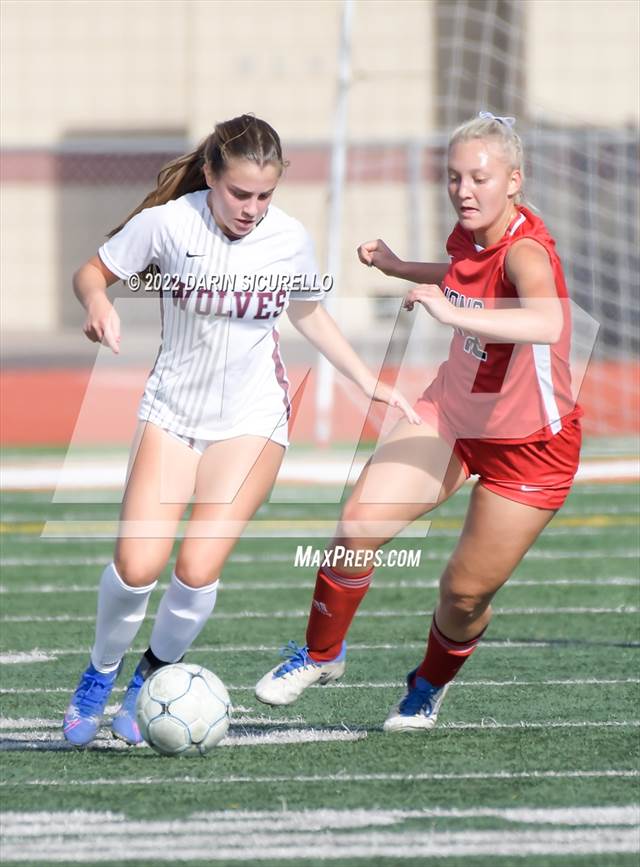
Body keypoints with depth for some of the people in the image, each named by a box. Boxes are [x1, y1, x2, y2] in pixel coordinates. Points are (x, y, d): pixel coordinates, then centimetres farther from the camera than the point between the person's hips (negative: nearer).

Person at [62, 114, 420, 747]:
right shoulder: (168, 224, -14)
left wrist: (371, 385, 11)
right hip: (172, 409, 0)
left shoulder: (289, 239, -7)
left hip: (251, 418, 0)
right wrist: (99, 304, -24)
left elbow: (308, 314, 13)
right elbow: (91, 272, -1)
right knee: (137, 565, -14)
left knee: (197, 568, -15)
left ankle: (152, 680, 12)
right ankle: (99, 675, 15)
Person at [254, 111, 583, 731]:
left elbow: (547, 323, -53)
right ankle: (321, 653, 9)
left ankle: (431, 683, 36)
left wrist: (453, 312, -59)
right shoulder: (471, 234, -6)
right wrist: (399, 268, 12)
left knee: (465, 594, 3)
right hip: (451, 414, 6)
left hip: (530, 447, -6)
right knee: (360, 522, -14)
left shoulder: (526, 251, -29)